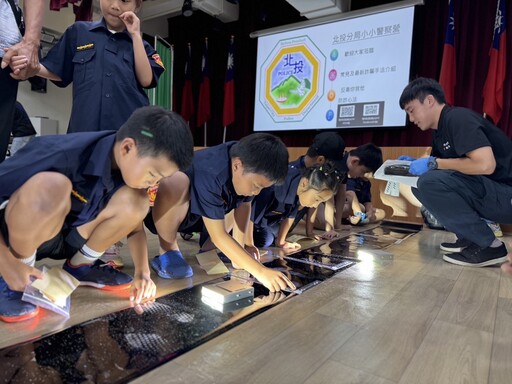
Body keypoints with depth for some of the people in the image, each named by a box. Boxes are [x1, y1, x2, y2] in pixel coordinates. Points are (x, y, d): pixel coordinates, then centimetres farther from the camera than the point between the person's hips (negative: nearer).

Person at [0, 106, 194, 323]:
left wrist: (143, 273, -17)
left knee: (135, 201, -18)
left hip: (66, 238, 5)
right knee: (51, 186, -37)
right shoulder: (64, 154, -32)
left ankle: (80, 265, 3)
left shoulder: (128, 168, -13)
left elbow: (134, 226, -3)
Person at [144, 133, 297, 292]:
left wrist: (241, 244, -9)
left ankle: (208, 248, 6)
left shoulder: (249, 163, -17)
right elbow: (219, 236, -37)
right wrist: (261, 272, -42)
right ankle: (167, 253, -16)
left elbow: (244, 204, -2)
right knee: (175, 183, -37)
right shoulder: (209, 175, -38)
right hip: (166, 211, -7)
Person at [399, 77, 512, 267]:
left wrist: (434, 163, -18)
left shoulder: (458, 118, -16)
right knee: (420, 185, 8)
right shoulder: (440, 130, 12)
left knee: (430, 182, -25)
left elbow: (485, 164, -28)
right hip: (485, 193, 9)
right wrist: (416, 162, 4)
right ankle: (469, 237, 6)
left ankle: (488, 245, -11)